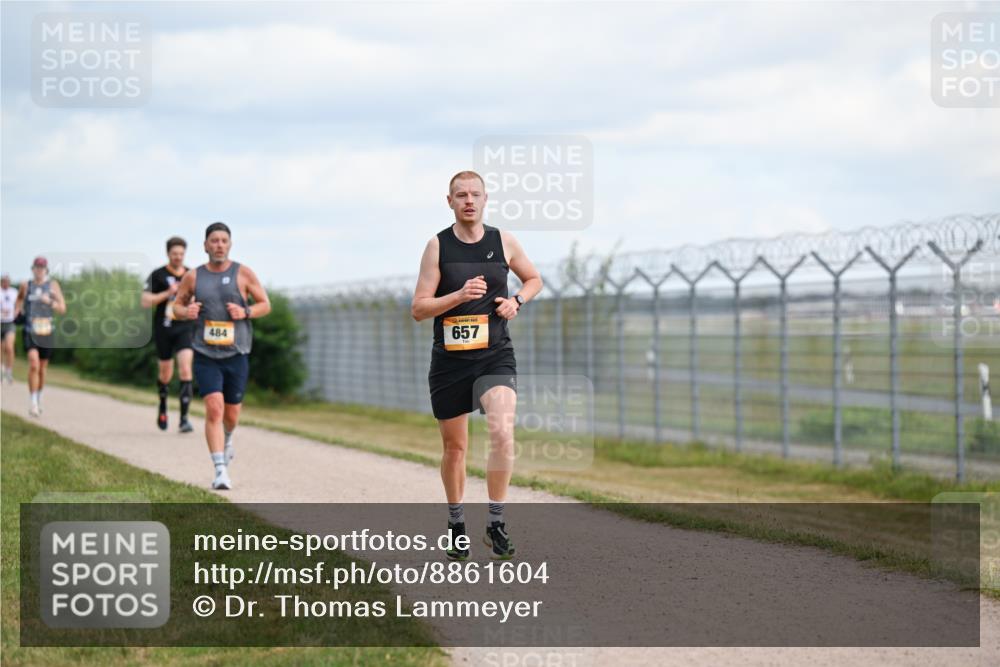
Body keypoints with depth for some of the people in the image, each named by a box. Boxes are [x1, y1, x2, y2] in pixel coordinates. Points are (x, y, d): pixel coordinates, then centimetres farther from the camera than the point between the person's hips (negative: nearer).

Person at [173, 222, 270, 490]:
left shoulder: (243, 273, 0)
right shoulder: (193, 277, 3)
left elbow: (265, 305, 5)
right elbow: (177, 305, 14)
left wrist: (245, 312, -15)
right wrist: (186, 312, -9)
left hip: (236, 355, 1)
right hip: (205, 356, -1)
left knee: (231, 414, 12)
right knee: (214, 409, -17)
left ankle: (227, 438, 49)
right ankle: (220, 470, -18)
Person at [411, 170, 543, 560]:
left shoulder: (503, 242, 3)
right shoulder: (438, 246, -2)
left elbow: (533, 279, 21)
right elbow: (418, 309, -5)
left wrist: (517, 301, 0)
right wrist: (460, 295, -20)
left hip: (495, 356, 0)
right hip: (449, 361, 0)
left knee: (502, 433, -22)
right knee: (454, 447, 9)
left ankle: (496, 524, -11)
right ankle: (456, 524, 30)